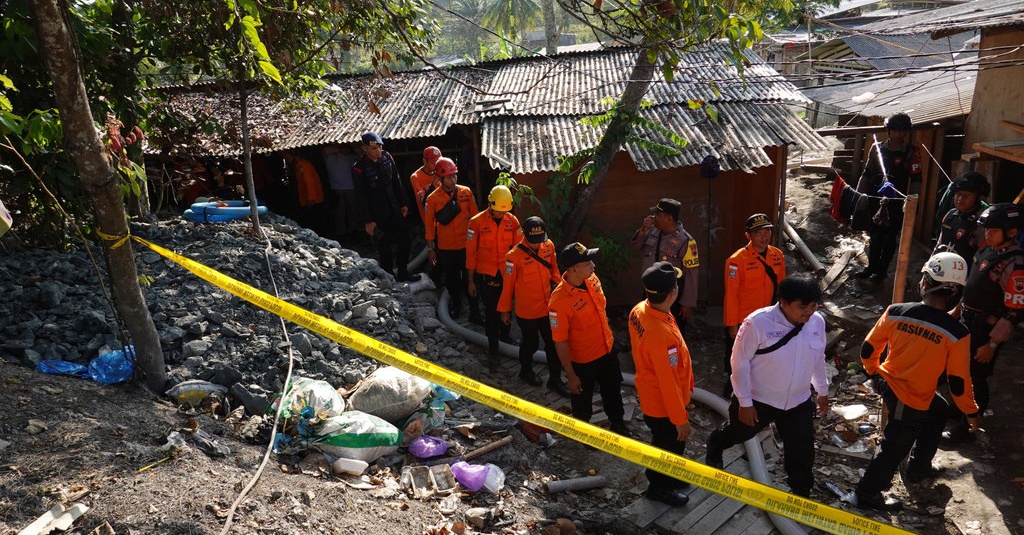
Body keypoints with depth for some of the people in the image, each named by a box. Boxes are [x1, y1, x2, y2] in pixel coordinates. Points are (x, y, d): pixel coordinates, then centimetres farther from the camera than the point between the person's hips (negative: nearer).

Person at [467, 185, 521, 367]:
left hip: (507, 274, 3)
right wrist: (470, 280, -3)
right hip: (486, 276, -3)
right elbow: (471, 253, -5)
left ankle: (505, 336, 41)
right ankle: (493, 350, 15)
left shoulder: (512, 221, -3)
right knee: (492, 312, 3)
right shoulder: (477, 222, -11)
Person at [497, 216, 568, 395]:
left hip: (548, 307, 4)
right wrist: (505, 310, -3)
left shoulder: (549, 246, -8)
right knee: (531, 343, 15)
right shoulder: (514, 256, -22)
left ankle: (554, 380, 27)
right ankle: (526, 371, 43)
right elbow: (508, 284, -12)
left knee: (553, 343, 10)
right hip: (526, 311, -4)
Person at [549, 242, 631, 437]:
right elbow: (560, 342, -25)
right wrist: (571, 375, -18)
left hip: (607, 349, 6)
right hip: (582, 361, -6)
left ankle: (618, 424, 53)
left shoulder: (592, 279, -13)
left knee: (612, 390, 27)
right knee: (582, 398, 20)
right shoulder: (559, 301, -35)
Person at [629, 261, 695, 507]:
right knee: (671, 444, 18)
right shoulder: (661, 335, -41)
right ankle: (658, 487, 42)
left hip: (650, 393, 8)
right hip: (663, 403, -8)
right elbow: (668, 382, -30)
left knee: (665, 442, 30)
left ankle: (666, 475, 54)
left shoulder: (639, 310, -13)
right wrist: (680, 418, -17)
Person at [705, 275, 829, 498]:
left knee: (802, 451, 13)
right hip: (758, 399, -3)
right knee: (738, 432, 23)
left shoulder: (817, 322, -11)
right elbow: (740, 362, -20)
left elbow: (818, 359, 7)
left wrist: (822, 391, 17)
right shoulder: (758, 323, -28)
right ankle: (714, 447, 56)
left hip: (799, 402, 4)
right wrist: (744, 402, -16)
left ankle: (801, 492, 39)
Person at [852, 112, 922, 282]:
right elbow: (866, 174, 11)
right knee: (874, 235, 11)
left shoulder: (911, 153, -6)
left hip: (896, 203, -3)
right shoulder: (876, 148, 4)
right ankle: (871, 267, 24)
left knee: (890, 237, 7)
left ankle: (882, 270, 17)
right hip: (875, 199, 3)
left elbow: (915, 180, -6)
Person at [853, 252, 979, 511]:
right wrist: (972, 412, 5)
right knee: (894, 449, 16)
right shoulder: (956, 333, -22)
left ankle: (918, 468, 46)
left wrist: (873, 372, 19)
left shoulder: (895, 312, -14)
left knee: (939, 410, 32)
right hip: (911, 402, -5)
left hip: (886, 383, 5)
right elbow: (958, 382, -13)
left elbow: (868, 349, -3)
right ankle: (867, 494, 33)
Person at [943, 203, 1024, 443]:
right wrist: (958, 309, 21)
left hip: (986, 330, -8)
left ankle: (964, 428, 16)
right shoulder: (987, 250, 3)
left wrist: (992, 344, -21)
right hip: (967, 323, 9)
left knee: (976, 378, 2)